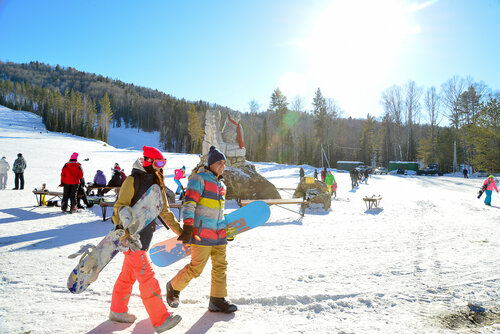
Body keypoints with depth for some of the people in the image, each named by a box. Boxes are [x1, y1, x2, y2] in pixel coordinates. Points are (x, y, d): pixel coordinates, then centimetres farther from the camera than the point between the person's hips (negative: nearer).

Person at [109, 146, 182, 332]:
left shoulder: (157, 184, 13)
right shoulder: (134, 180, -10)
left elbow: (164, 211, 18)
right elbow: (120, 205, -14)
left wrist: (181, 232, 18)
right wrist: (120, 225, -32)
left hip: (144, 235, 8)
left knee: (129, 275, 19)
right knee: (147, 276, -8)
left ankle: (117, 311, 35)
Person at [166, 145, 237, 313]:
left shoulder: (221, 185, 18)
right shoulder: (199, 178, -6)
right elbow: (189, 204, -15)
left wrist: (228, 229, 26)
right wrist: (187, 227, -22)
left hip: (219, 234, 8)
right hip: (202, 233, -8)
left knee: (220, 266, 7)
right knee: (196, 268, -4)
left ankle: (218, 300, 18)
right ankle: (174, 287, 21)